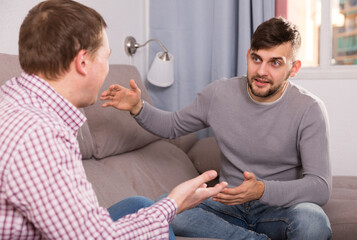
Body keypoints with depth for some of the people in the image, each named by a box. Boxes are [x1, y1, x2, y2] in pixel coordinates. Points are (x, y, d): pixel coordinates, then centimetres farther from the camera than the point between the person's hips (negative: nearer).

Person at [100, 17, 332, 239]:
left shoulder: (309, 110, -13)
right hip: (229, 206, 3)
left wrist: (262, 190, -36)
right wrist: (138, 108, -5)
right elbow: (173, 125, 15)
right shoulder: (218, 94, -2)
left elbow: (321, 187, -20)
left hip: (282, 205, -3)